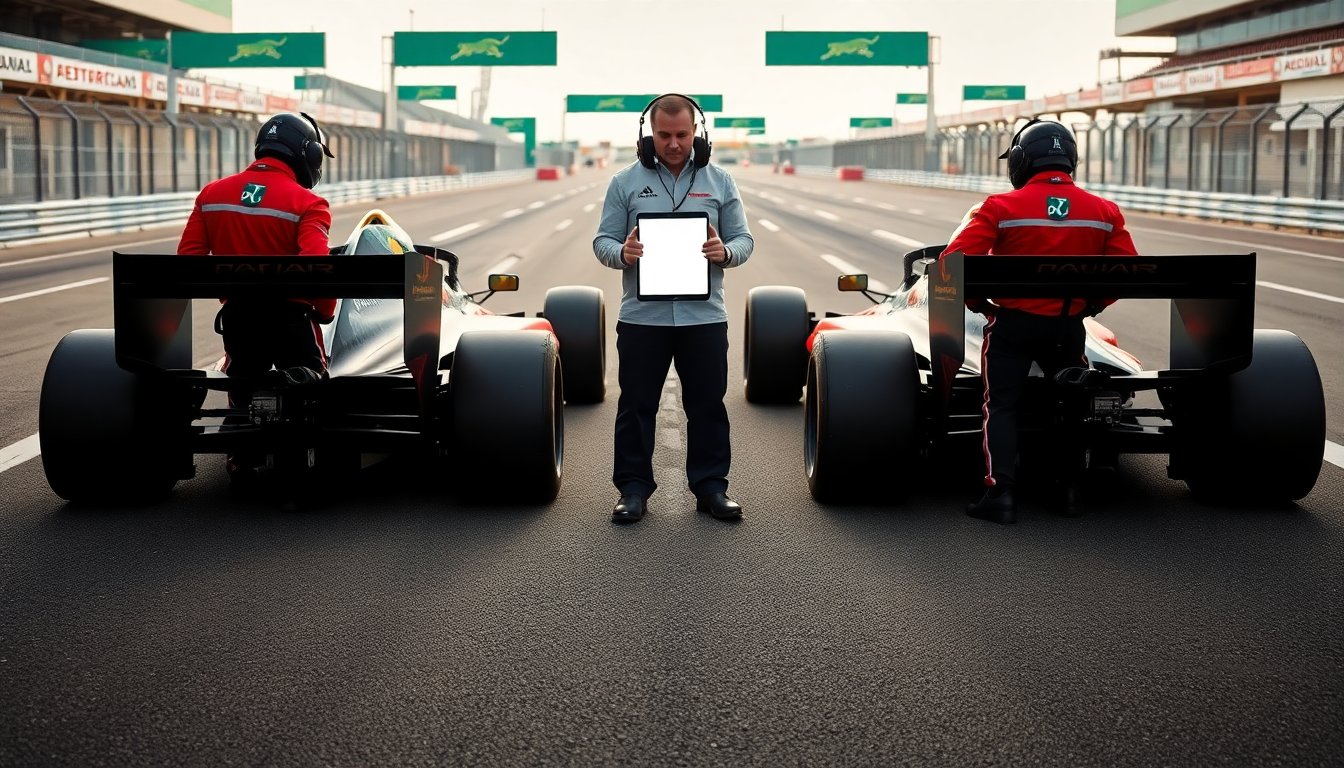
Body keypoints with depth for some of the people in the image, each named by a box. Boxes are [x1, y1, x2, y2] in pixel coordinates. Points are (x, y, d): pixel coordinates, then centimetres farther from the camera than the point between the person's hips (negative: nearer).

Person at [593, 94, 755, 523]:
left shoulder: (719, 182, 8)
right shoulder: (626, 182, 5)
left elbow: (744, 240, 7)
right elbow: (602, 241, 4)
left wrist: (725, 251, -16)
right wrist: (622, 252, -19)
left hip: (704, 315, 1)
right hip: (642, 315, -1)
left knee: (708, 405, 7)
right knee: (636, 406, 5)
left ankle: (710, 486, 18)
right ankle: (633, 488, 14)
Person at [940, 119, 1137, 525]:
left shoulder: (999, 208, -10)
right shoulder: (1104, 212, -1)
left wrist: (977, 301, 0)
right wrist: (1094, 303, 15)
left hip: (1011, 323, -3)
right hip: (1069, 326, 3)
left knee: (1001, 406, 7)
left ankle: (999, 493, -4)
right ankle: (1070, 489, 23)